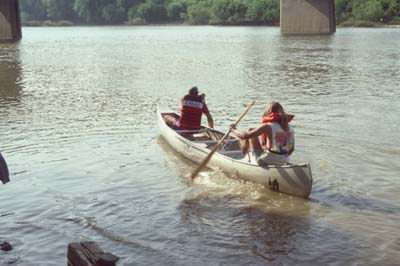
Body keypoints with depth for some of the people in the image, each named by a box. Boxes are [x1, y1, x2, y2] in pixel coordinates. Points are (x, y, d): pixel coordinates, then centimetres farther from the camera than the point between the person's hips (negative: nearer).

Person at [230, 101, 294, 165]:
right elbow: (291, 149, 9)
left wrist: (233, 130, 1)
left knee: (250, 131, 8)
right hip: (283, 163, 6)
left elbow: (245, 136, -18)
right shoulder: (290, 128, -1)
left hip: (265, 162, -6)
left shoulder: (267, 127, -17)